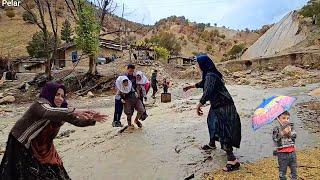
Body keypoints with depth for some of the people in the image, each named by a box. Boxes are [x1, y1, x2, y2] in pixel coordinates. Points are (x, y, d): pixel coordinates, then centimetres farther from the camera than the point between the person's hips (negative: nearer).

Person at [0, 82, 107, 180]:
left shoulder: (60, 109, -4)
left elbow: (77, 121, -3)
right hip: (23, 145, -6)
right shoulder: (40, 104, -26)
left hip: (43, 146, 7)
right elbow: (48, 112, -49)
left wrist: (91, 120, -22)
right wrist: (74, 111, -62)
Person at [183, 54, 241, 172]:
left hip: (222, 107, -11)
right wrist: (191, 86, 41)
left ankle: (233, 160, -9)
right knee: (212, 122, 27)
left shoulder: (210, 75, -21)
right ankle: (212, 144, 49)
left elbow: (207, 92, -30)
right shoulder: (210, 74, 10)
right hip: (217, 105, 11)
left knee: (223, 130, -12)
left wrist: (199, 106, -20)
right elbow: (203, 83, 29)